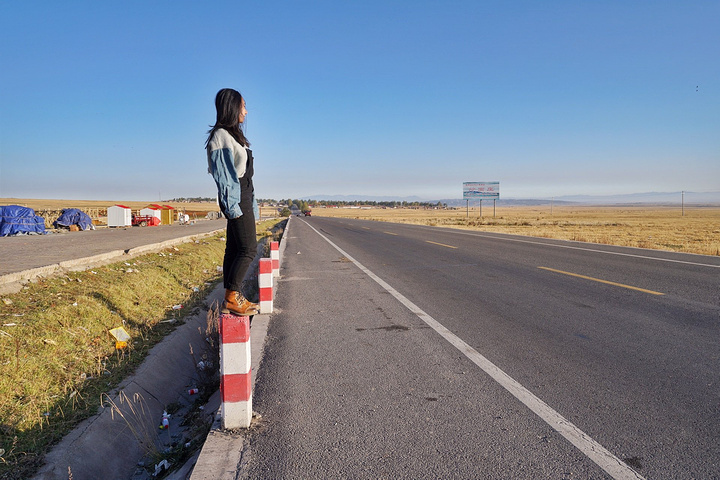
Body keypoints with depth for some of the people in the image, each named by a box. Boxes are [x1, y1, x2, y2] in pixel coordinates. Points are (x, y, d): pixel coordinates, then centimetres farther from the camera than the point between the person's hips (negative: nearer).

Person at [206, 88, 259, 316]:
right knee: (248, 248, -11)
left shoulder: (233, 135, 19)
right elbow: (223, 175, -15)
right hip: (236, 199, -10)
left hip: (243, 197, 10)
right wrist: (232, 206, -19)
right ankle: (232, 296, -5)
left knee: (234, 248, 9)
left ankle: (231, 299, 13)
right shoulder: (221, 136, -11)